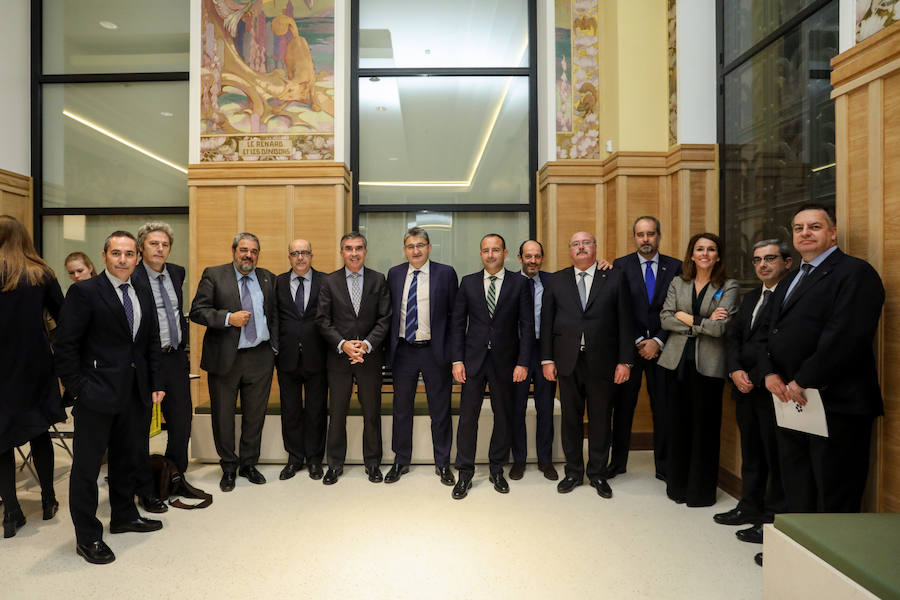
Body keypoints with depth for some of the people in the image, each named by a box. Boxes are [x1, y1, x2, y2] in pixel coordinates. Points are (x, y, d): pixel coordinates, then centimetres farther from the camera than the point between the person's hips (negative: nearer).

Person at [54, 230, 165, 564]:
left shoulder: (143, 295, 10)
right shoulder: (84, 292, -9)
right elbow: (65, 345, -11)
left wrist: (155, 384, 8)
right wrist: (77, 388, -13)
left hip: (134, 395, 6)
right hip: (97, 396, -6)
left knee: (128, 459, 19)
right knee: (87, 465, 6)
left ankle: (124, 516, 37)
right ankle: (87, 537, 20)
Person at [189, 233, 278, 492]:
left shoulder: (268, 278, 9)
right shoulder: (213, 275, 0)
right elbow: (197, 311, -6)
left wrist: (275, 346, 5)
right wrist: (228, 318, -19)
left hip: (260, 357, 2)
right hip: (225, 358, -2)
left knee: (255, 414, 11)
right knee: (223, 415, 9)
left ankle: (248, 464, 29)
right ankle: (228, 467, 28)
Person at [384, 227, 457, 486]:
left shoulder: (446, 273, -3)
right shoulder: (394, 274, 6)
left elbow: (455, 314, -2)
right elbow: (390, 312, 9)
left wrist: (452, 350, -6)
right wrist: (390, 346, 4)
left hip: (435, 351, -2)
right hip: (403, 351, 3)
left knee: (440, 410, 9)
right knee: (401, 409, 13)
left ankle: (442, 463, 26)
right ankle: (401, 461, 30)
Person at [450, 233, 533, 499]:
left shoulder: (519, 283, 0)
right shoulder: (468, 282, 4)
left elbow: (527, 325, -1)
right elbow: (457, 323, 4)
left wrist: (523, 362, -7)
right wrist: (457, 360, -3)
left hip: (505, 360, 0)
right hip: (473, 359, 1)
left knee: (503, 416, 11)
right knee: (468, 417, 2)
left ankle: (497, 470, 27)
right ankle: (465, 473, 16)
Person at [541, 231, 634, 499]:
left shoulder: (615, 278, 3)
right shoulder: (556, 280, 7)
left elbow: (625, 321, 0)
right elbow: (547, 321, 5)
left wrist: (625, 361, -6)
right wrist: (547, 359, 0)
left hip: (602, 362, -1)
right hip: (568, 360, 1)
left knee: (600, 419, 8)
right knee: (570, 419, 10)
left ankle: (598, 474, 25)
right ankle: (573, 472, 26)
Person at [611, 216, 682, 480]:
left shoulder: (675, 267, 5)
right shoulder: (621, 266, 2)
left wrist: (658, 341, -8)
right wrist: (637, 342, -7)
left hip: (661, 347, 1)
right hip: (629, 346, -1)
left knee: (663, 408, 6)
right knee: (623, 406, 6)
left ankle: (663, 466, 20)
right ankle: (618, 461, 20)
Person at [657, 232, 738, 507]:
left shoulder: (728, 287, -1)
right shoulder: (677, 283, 9)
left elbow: (719, 327, -14)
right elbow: (665, 319, -2)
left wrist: (685, 317, -7)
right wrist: (702, 323, -10)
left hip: (708, 365, -3)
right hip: (677, 361, 3)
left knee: (704, 427, 5)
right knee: (678, 424, 9)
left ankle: (701, 490, 21)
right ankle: (677, 485, 24)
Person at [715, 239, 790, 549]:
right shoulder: (751, 297, 17)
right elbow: (733, 335, 14)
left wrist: (755, 378, -16)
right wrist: (736, 371, -1)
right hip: (746, 388, 8)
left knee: (776, 456, 3)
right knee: (751, 453, 17)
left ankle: (774, 520, 15)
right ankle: (750, 507, 30)